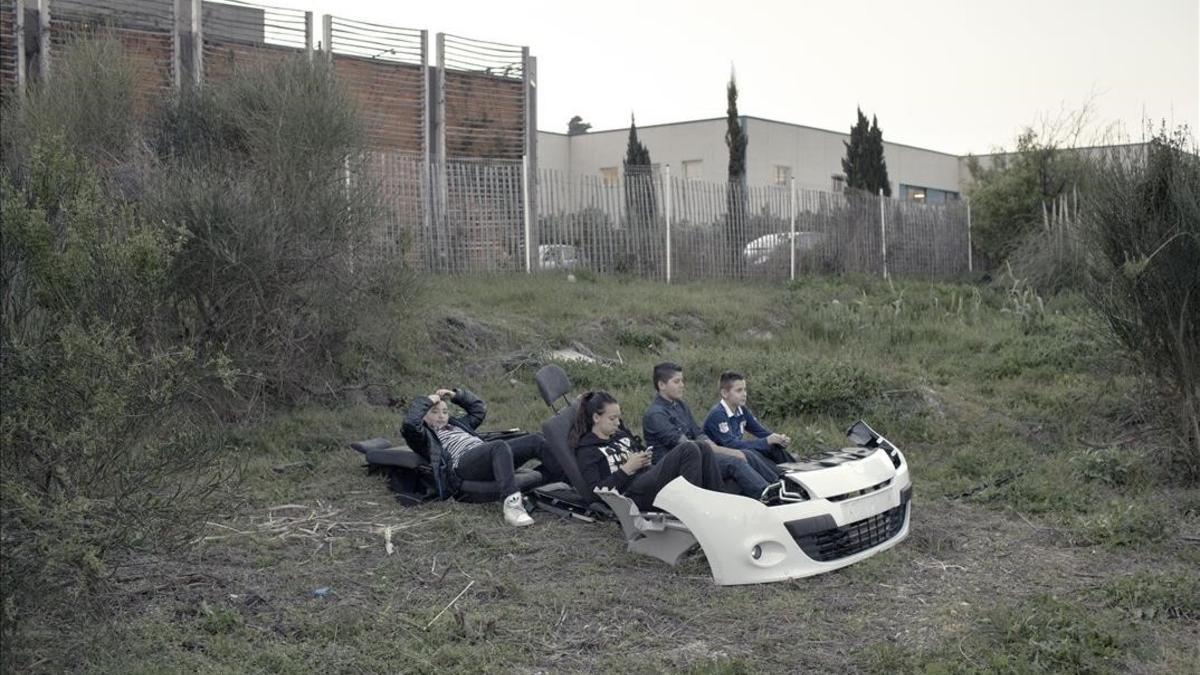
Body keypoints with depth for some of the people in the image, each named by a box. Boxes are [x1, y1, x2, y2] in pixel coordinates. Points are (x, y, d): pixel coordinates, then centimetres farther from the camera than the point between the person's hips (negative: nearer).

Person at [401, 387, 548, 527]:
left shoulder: (456, 424, 40)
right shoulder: (424, 434, 18)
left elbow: (479, 408, 47)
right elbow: (409, 424, -3)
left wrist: (456, 395, 36)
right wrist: (427, 401, 7)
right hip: (462, 463, -8)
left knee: (535, 440, -9)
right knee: (500, 447, -40)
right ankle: (512, 505, -54)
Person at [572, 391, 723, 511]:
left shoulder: (621, 434, 24)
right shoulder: (586, 450, 2)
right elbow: (597, 491, -10)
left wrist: (647, 459, 8)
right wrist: (627, 468, -12)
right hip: (632, 494, -8)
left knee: (702, 449, -11)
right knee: (688, 450, -24)